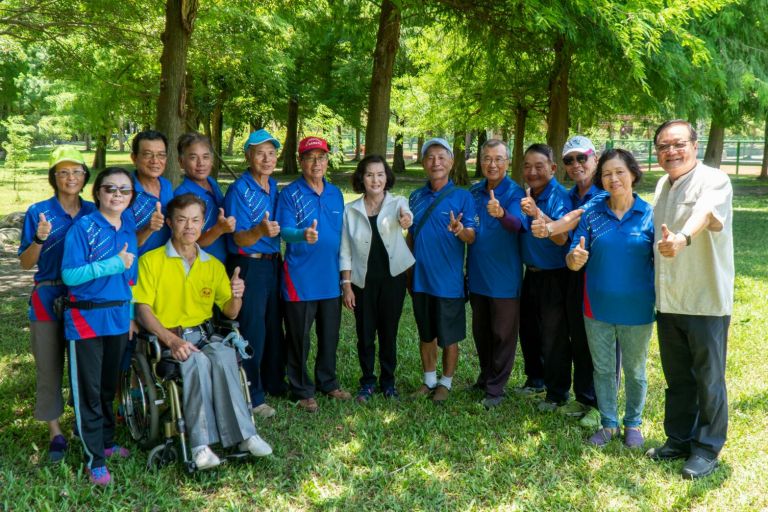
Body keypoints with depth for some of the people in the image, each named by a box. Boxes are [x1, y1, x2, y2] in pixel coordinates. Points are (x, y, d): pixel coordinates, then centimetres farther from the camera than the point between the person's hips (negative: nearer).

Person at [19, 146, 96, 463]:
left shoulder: (94, 213, 4)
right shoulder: (38, 212, -3)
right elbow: (26, 263, -4)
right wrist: (40, 239, -22)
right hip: (49, 300, -1)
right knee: (49, 369, 5)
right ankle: (55, 433, 19)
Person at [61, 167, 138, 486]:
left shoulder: (129, 229, 7)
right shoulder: (83, 228, -11)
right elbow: (69, 275, -17)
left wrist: (130, 314, 12)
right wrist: (114, 264, -22)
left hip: (119, 316, 5)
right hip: (86, 319, -5)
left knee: (109, 385, 15)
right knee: (88, 389, 1)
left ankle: (106, 441, 31)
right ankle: (94, 459, 9)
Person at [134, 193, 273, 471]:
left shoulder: (214, 265, 15)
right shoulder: (151, 261, 2)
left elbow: (229, 312, 13)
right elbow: (143, 309, -5)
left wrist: (236, 296, -12)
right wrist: (171, 340, -21)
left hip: (203, 335, 3)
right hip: (165, 337, -3)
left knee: (225, 357, -31)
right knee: (197, 361, -35)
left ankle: (242, 434, -29)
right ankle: (201, 443, -32)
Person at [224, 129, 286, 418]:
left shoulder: (274, 187, 8)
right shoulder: (239, 190, -14)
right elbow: (239, 239, -19)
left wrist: (273, 230, 2)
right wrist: (261, 231, -36)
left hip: (273, 264, 7)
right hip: (248, 267, -7)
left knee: (273, 327, 16)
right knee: (252, 331, -2)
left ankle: (274, 383, 32)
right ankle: (253, 397, 9)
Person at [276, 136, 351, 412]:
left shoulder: (335, 193, 10)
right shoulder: (290, 193, -6)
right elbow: (285, 230, -17)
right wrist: (303, 235, -40)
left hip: (331, 278, 5)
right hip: (300, 279, -5)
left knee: (330, 335, 14)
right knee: (299, 337, 3)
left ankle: (328, 382, 31)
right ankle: (302, 390, 17)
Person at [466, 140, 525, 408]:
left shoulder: (515, 192, -12)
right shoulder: (474, 192, 4)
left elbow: (516, 224, -33)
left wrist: (501, 213, -50)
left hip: (504, 278, -5)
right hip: (478, 275, 6)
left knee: (503, 335, 4)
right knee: (481, 332, 18)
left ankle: (495, 388, 14)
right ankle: (486, 376, 35)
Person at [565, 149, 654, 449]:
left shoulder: (650, 215, -6)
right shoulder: (591, 215, -2)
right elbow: (573, 263, -4)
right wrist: (576, 258, -27)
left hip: (637, 309, -1)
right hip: (598, 308, 2)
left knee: (634, 370, 14)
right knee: (602, 369, 13)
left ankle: (633, 424, 32)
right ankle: (608, 423, 29)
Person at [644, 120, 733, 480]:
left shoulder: (714, 181, -13)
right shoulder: (662, 185, 10)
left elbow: (704, 214, -35)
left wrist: (683, 238, -55)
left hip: (706, 301, -6)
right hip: (668, 301, 7)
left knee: (709, 379, 5)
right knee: (677, 378, 17)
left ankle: (707, 449, 19)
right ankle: (679, 439, 31)